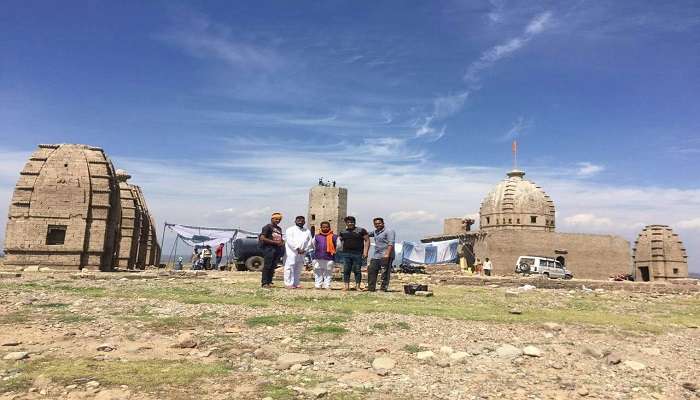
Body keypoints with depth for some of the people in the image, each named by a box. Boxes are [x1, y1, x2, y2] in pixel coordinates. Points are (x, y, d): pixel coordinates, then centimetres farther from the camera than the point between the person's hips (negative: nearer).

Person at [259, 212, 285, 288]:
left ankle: (269, 282, 14)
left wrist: (282, 242, 6)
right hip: (269, 248, -8)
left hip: (277, 249, 8)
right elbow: (262, 238, -13)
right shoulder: (267, 227, -3)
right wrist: (274, 242, -17)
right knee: (267, 266, -8)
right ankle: (264, 283, -5)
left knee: (273, 266, 8)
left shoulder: (279, 228, 21)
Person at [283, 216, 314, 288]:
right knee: (290, 268, -9)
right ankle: (289, 284, -7)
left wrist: (305, 250, -5)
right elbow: (290, 241, -9)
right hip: (292, 252, -5)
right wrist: (297, 249, -16)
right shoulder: (290, 230, 3)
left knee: (298, 269, 6)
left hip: (302, 253, 5)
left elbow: (310, 242, 11)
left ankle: (296, 283, 11)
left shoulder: (307, 231, 18)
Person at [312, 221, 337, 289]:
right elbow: (313, 246, 21)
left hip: (329, 259, -2)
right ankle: (318, 285, 14)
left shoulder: (334, 236, 3)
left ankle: (327, 286, 7)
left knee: (328, 273, 1)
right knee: (318, 273, 7)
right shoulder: (317, 236, 12)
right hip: (318, 259, 2)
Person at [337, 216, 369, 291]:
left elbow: (367, 240, 2)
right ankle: (346, 286, 6)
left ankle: (357, 286, 4)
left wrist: (365, 252, -6)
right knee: (346, 270, 2)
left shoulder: (361, 230, 5)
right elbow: (339, 240, 23)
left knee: (357, 270, -1)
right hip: (346, 254, 3)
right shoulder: (343, 232, 15)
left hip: (358, 254, -3)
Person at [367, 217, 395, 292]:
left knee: (384, 273, -5)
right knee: (371, 271, 8)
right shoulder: (375, 232, 20)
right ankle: (371, 287, 16)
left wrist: (387, 254, -25)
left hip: (385, 256, -8)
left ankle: (384, 288, 2)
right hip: (376, 256, 9)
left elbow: (391, 243, -16)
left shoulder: (388, 231, -5)